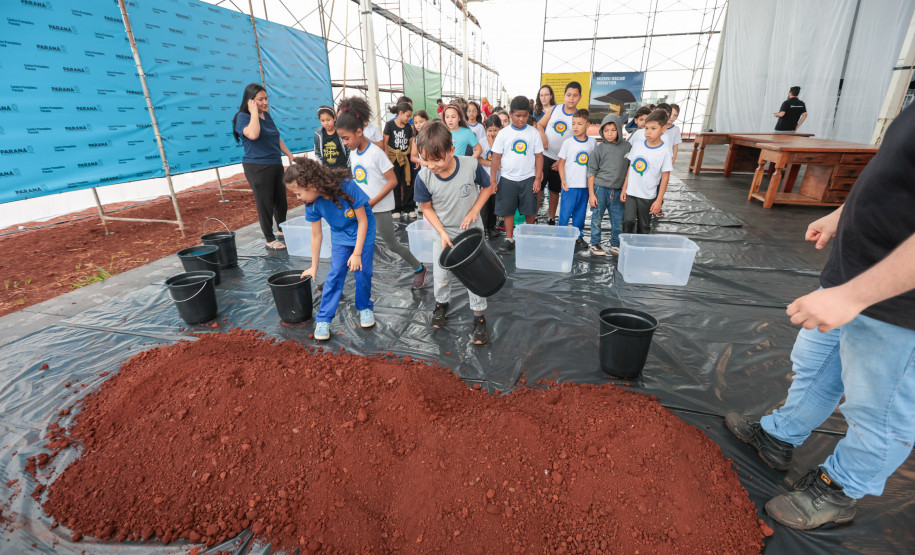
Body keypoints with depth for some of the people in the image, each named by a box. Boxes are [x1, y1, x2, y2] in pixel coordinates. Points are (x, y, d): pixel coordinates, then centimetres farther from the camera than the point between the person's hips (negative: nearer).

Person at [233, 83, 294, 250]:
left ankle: (282, 230, 35)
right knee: (265, 204, -2)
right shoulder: (243, 117, -10)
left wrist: (289, 154, 20)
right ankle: (270, 239, 9)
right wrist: (254, 111, -20)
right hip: (257, 167, -7)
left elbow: (277, 138, 24)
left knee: (281, 200, 16)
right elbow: (253, 134, -31)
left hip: (276, 165, 8)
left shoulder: (266, 115, 13)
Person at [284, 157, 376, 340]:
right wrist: (314, 267, 3)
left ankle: (364, 307, 25)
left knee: (362, 272, -1)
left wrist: (357, 253, -21)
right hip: (340, 236, 3)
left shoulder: (346, 187, -31)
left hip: (363, 232, -3)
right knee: (334, 275, -4)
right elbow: (316, 235, -5)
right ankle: (323, 319, 4)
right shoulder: (312, 204, -17)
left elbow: (363, 221, -22)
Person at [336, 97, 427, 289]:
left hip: (380, 208, -6)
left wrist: (372, 202, -20)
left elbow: (392, 181, -18)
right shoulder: (352, 153, 5)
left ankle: (419, 268, 22)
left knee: (391, 244, 1)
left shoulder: (376, 153, -16)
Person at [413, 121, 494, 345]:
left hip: (471, 231, -1)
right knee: (441, 276, 14)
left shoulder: (471, 165, -24)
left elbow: (487, 187, -5)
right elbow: (427, 208, -6)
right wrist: (442, 233, -16)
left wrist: (474, 211, -18)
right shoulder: (424, 177, -21)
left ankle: (479, 316, 25)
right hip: (443, 233, 2)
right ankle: (442, 303, 45)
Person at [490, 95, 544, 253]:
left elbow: (539, 156, 2)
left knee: (530, 210, 5)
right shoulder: (504, 133, 0)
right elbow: (496, 157, 0)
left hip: (528, 178, 0)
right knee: (507, 210, 4)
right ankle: (509, 239, 15)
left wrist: (538, 179, -5)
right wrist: (493, 180, -5)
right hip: (507, 178, 0)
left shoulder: (533, 132, 2)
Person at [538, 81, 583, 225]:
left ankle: (551, 218, 25)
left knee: (555, 190, 11)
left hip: (561, 160, 0)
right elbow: (540, 124, 10)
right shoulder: (554, 109, 5)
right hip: (545, 155, 0)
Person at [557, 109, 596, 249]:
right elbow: (561, 163, -1)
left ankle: (579, 236, 25)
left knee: (580, 212, 11)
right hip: (570, 185, -2)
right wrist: (563, 181, -10)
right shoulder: (568, 143, -3)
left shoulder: (593, 142, 5)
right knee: (565, 212, -1)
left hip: (585, 185, 3)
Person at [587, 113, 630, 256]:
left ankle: (615, 245, 22)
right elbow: (591, 172, 0)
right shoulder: (599, 148, -1)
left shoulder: (627, 146, 4)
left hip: (618, 190, 2)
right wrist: (591, 194, -4)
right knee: (597, 218, 4)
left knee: (618, 220, 6)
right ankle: (595, 244, 18)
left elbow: (630, 168, 11)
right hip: (600, 188, -2)